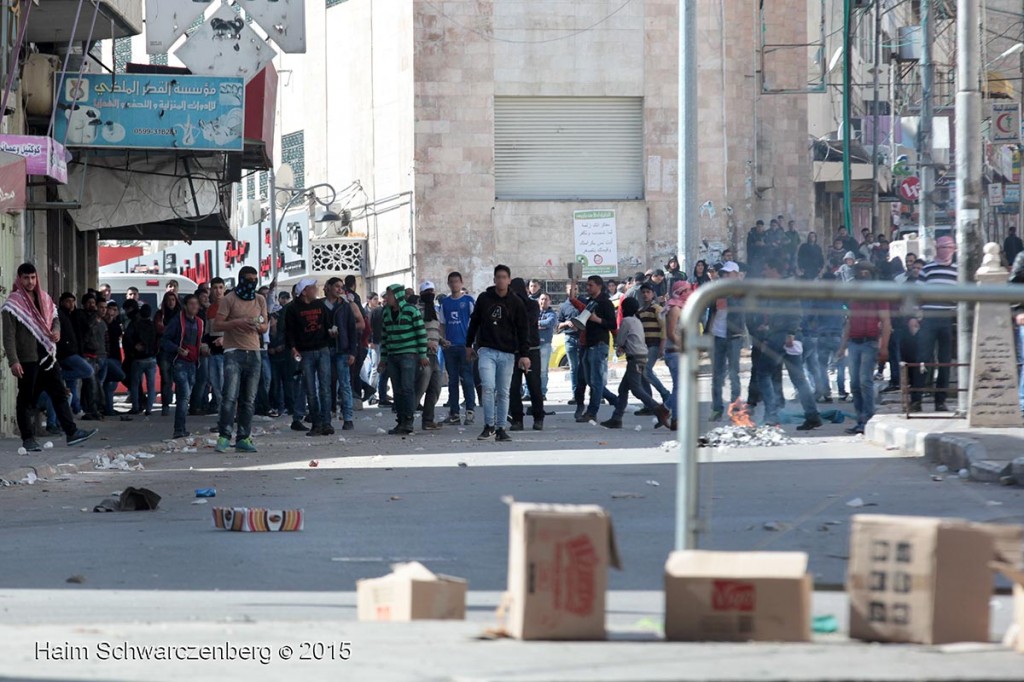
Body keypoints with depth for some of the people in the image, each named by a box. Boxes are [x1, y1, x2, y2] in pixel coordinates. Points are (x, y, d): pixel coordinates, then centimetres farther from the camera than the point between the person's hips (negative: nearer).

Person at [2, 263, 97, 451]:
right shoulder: (13, 304, -7)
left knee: (59, 394, 4)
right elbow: (8, 335, -12)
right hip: (27, 358, -6)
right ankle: (28, 439, 6)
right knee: (27, 399, 0)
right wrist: (13, 361, -20)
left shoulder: (44, 299, 12)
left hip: (47, 356, 6)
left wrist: (56, 331, -1)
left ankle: (71, 432, 4)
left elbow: (54, 319, 24)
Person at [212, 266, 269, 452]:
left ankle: (243, 438, 6)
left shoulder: (260, 300, 13)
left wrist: (259, 327, -6)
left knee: (249, 399, 3)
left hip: (253, 353, 5)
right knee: (230, 396, -15)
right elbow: (216, 325, -5)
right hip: (234, 351, -5)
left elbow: (266, 326, 17)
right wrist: (237, 323, -19)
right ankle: (224, 436, -13)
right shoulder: (229, 299, -1)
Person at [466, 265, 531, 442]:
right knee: (488, 387, -16)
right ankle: (489, 426, -9)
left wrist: (524, 354, -6)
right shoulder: (484, 299, 4)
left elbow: (523, 330, 1)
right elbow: (474, 322, 15)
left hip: (507, 353, 1)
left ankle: (501, 428, 11)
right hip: (486, 351, 0)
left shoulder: (516, 302, 1)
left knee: (503, 392, 5)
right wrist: (469, 345, 17)